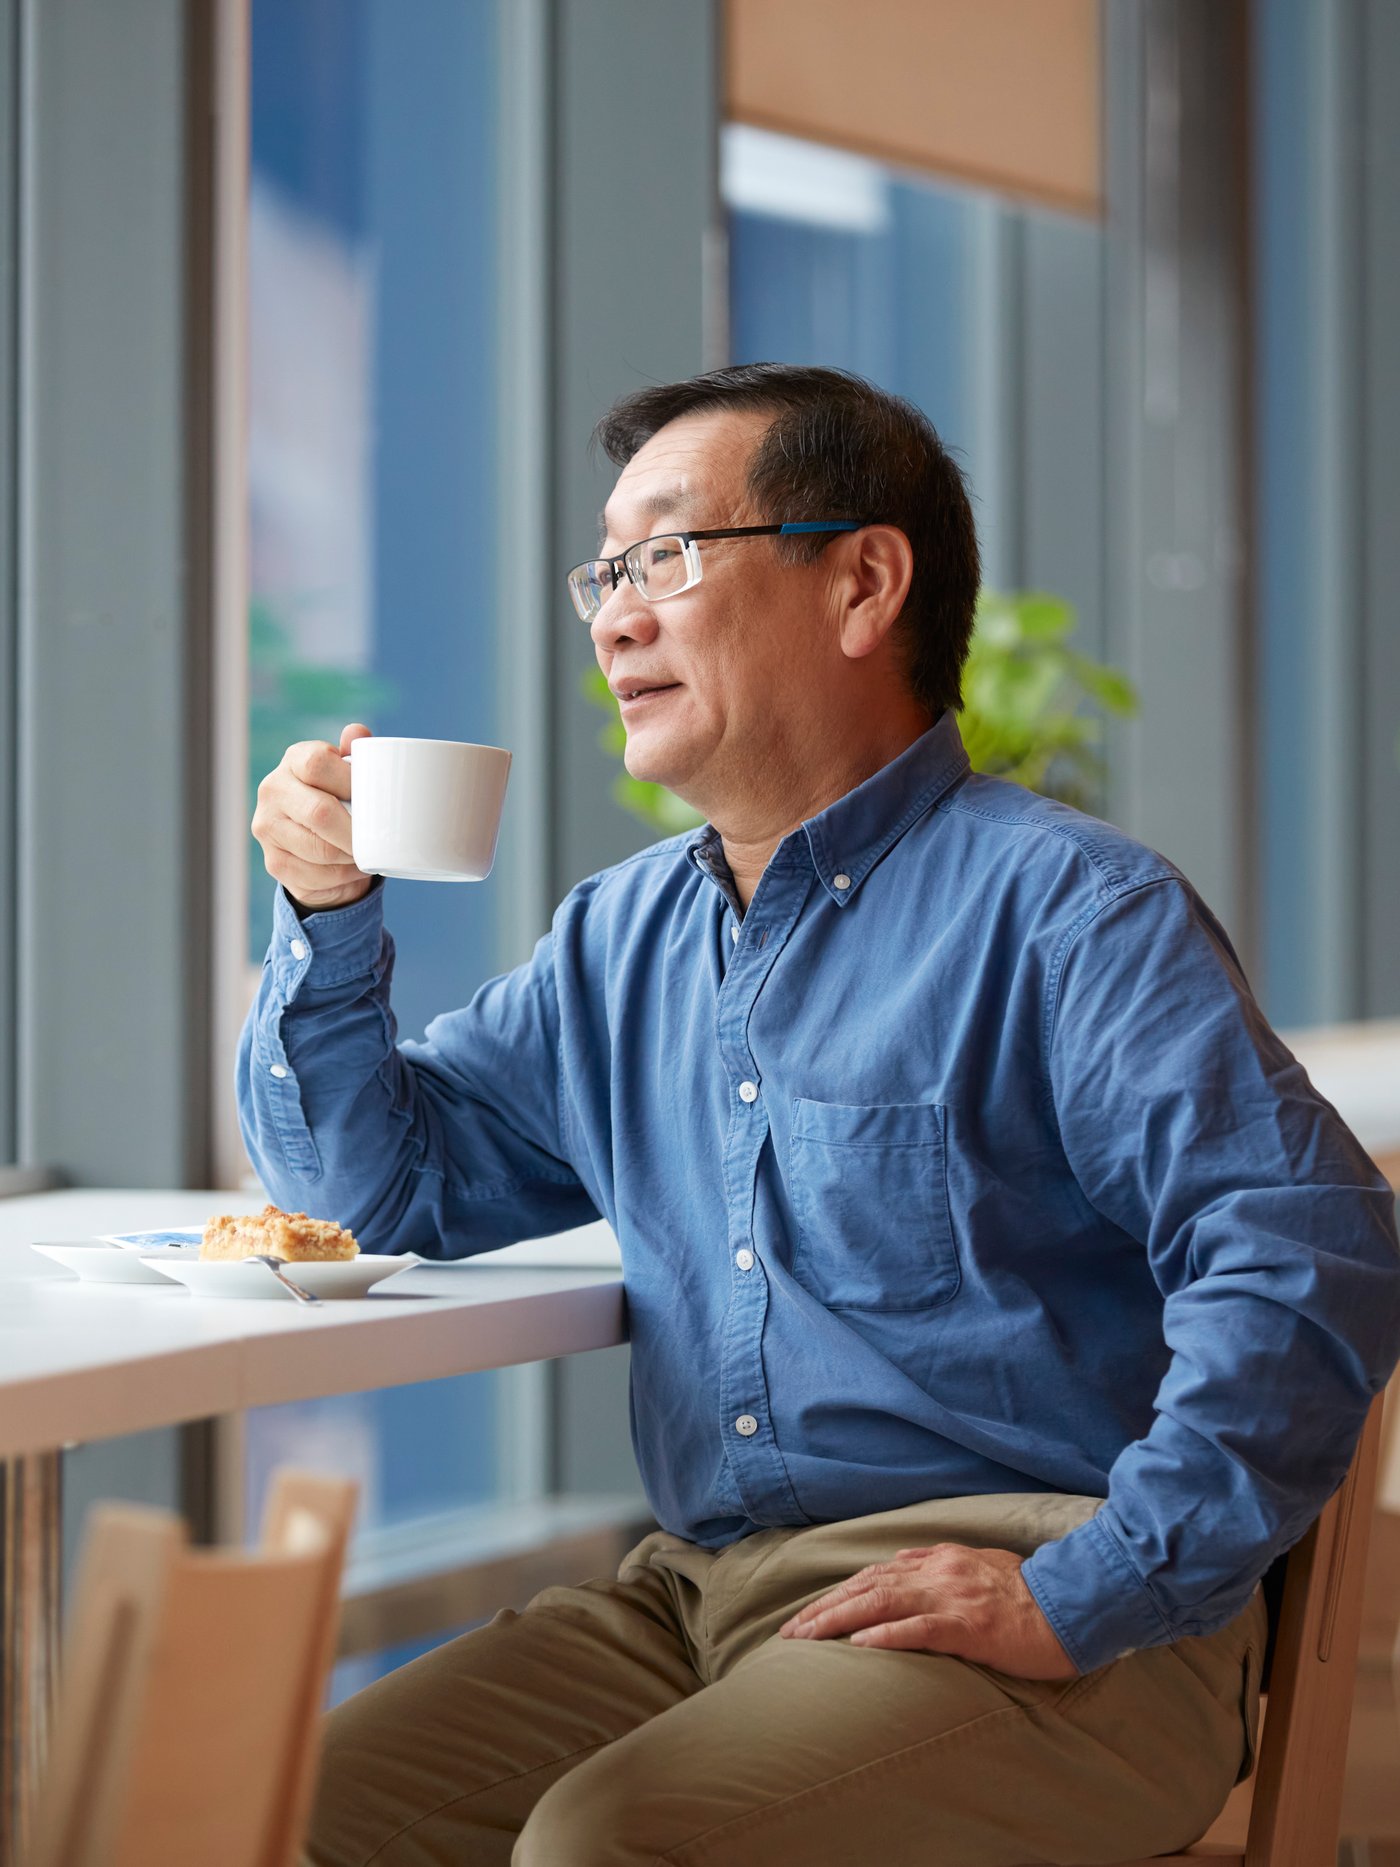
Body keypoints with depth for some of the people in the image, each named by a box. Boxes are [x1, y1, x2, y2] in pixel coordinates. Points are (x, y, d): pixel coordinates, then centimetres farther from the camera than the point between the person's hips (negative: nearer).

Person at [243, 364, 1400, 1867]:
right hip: (695, 1599, 7)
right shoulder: (618, 941, 17)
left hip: (1039, 1633, -7)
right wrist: (328, 914, 7)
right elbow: (387, 1184, 24)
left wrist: (1082, 1596, -22)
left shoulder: (1064, 910, -7)